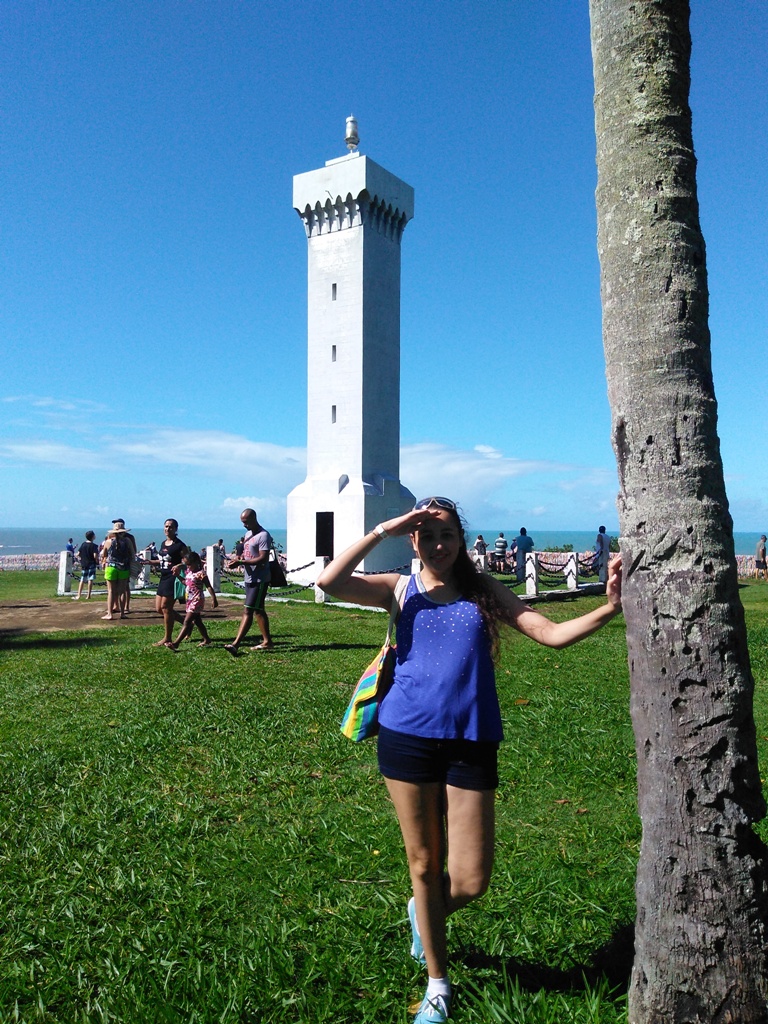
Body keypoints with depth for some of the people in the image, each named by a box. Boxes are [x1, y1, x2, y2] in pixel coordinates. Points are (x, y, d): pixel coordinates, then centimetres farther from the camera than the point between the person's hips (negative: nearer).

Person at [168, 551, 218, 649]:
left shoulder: (200, 573, -16)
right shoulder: (188, 571, 8)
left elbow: (209, 587, -18)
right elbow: (186, 582, 21)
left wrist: (214, 599, -23)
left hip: (197, 600, -9)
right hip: (190, 600, 9)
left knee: (187, 622, -11)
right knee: (197, 621, 16)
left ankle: (176, 643, -15)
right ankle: (206, 640, 27)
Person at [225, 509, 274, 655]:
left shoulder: (263, 536, -15)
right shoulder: (248, 534, 15)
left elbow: (263, 559, -23)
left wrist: (241, 562, -24)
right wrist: (238, 557, 0)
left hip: (259, 580, -10)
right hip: (250, 578, 10)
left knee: (248, 611, -12)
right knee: (258, 610, 14)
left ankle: (235, 645, -15)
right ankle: (267, 642, 23)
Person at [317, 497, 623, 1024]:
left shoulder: (484, 590, 6)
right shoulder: (402, 590, 3)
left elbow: (552, 633, -1)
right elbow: (330, 582, -13)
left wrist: (609, 609, -16)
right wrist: (384, 529, -15)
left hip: (471, 743, 1)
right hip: (408, 737, 0)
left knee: (470, 881, 3)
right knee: (424, 864, 13)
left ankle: (424, 911, 41)